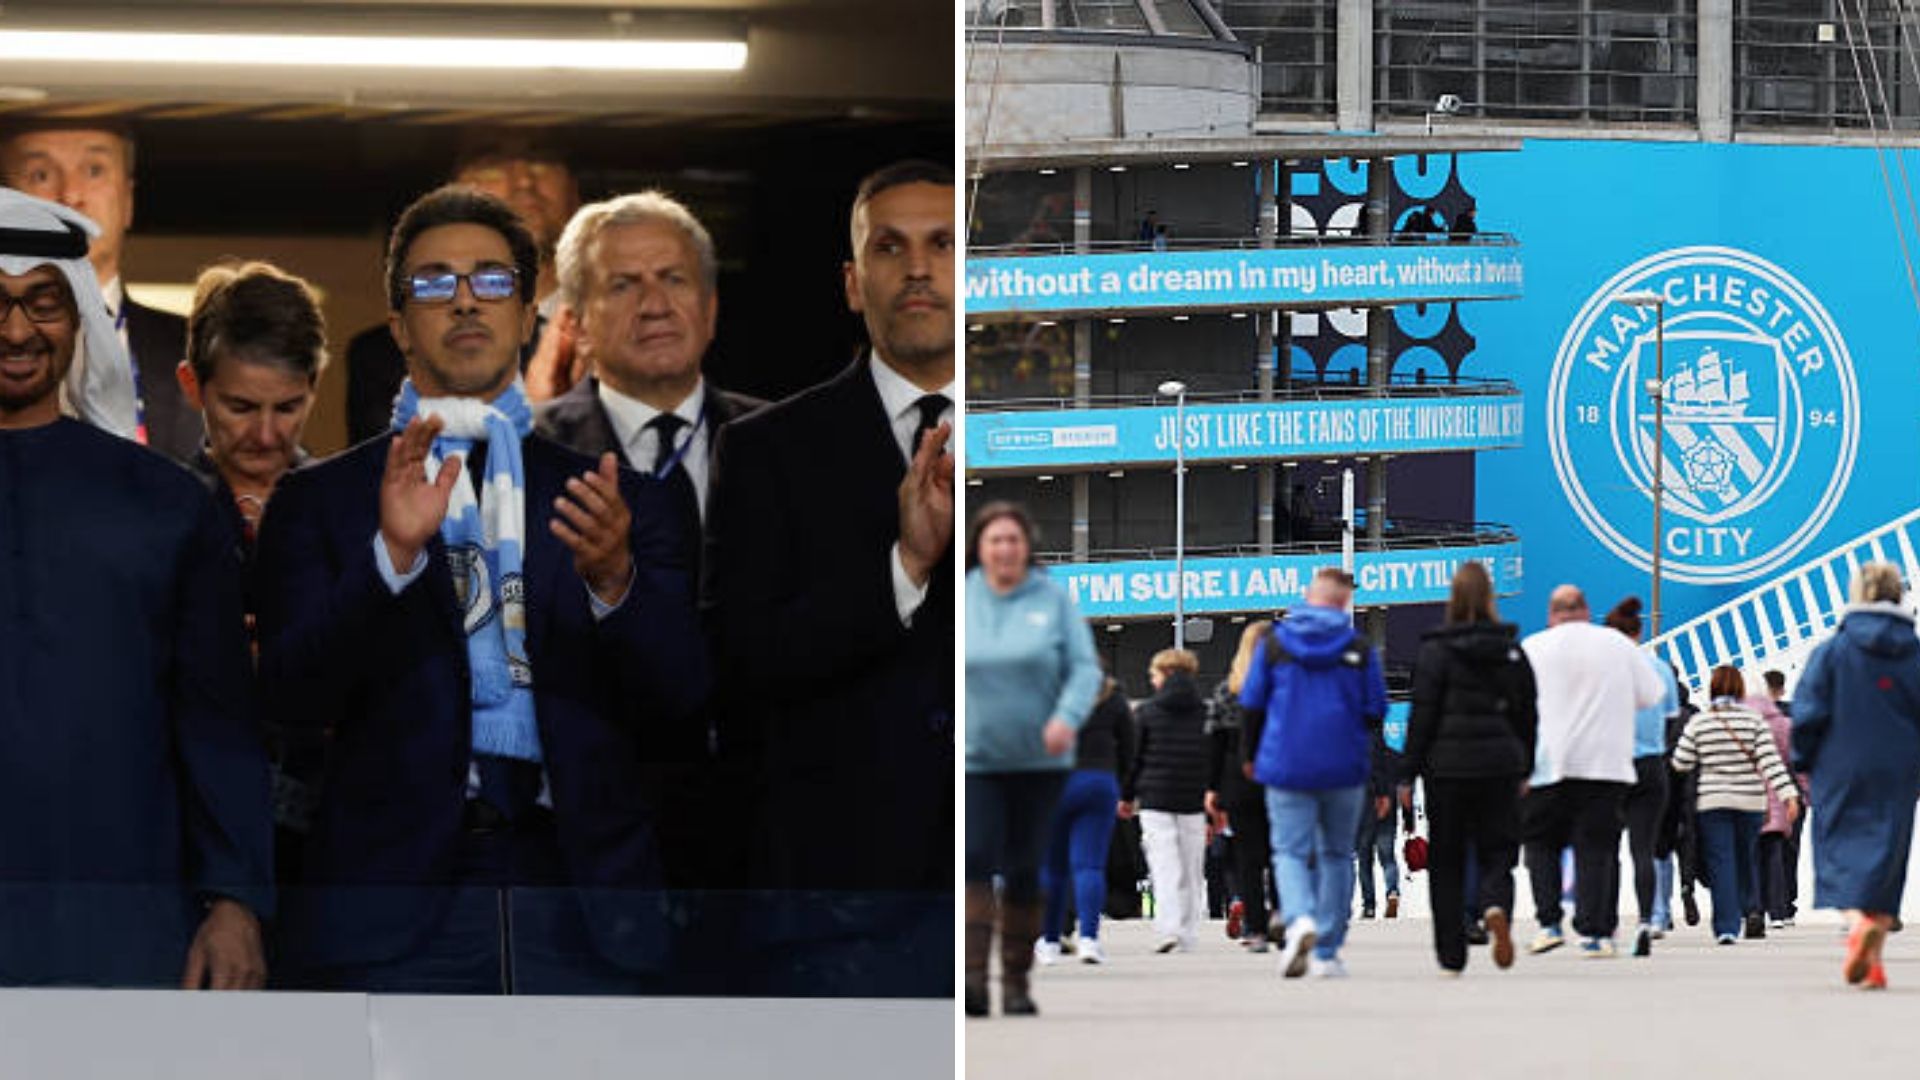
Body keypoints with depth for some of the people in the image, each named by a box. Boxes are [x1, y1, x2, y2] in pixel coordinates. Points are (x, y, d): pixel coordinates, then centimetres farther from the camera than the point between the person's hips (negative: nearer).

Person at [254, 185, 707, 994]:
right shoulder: (321, 501, 12)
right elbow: (296, 693, -2)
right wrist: (394, 555, -17)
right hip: (397, 918, -1)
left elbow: (680, 692, 4)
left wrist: (615, 580, -16)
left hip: (581, 915, 1)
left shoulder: (623, 503, 16)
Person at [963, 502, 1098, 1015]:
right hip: (974, 758, 0)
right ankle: (973, 974, -20)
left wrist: (1068, 717, -19)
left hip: (1038, 761, 0)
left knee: (1024, 870, 4)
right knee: (976, 859, -15)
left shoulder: (1053, 599, 1)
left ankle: (1016, 981, 13)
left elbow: (1085, 668, -2)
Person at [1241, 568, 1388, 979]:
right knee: (1336, 854, 13)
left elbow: (1251, 705, 2)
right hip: (1344, 768, 1)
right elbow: (1375, 713, 0)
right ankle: (1326, 952, 13)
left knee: (1290, 852, 2)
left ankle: (1299, 919, -28)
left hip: (1286, 765, 0)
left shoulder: (1275, 642, 0)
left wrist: (1252, 755, 18)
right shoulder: (1359, 648, -2)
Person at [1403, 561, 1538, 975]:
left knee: (1446, 862, 7)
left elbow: (1422, 714, -6)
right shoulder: (1513, 651, 4)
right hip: (1500, 764, 2)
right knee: (1497, 851, 8)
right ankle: (1496, 908, -25)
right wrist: (1524, 770, 18)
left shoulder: (1437, 650, -6)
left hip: (1448, 765, -2)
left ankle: (1451, 955, 7)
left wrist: (1411, 771, 0)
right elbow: (1527, 715, 10)